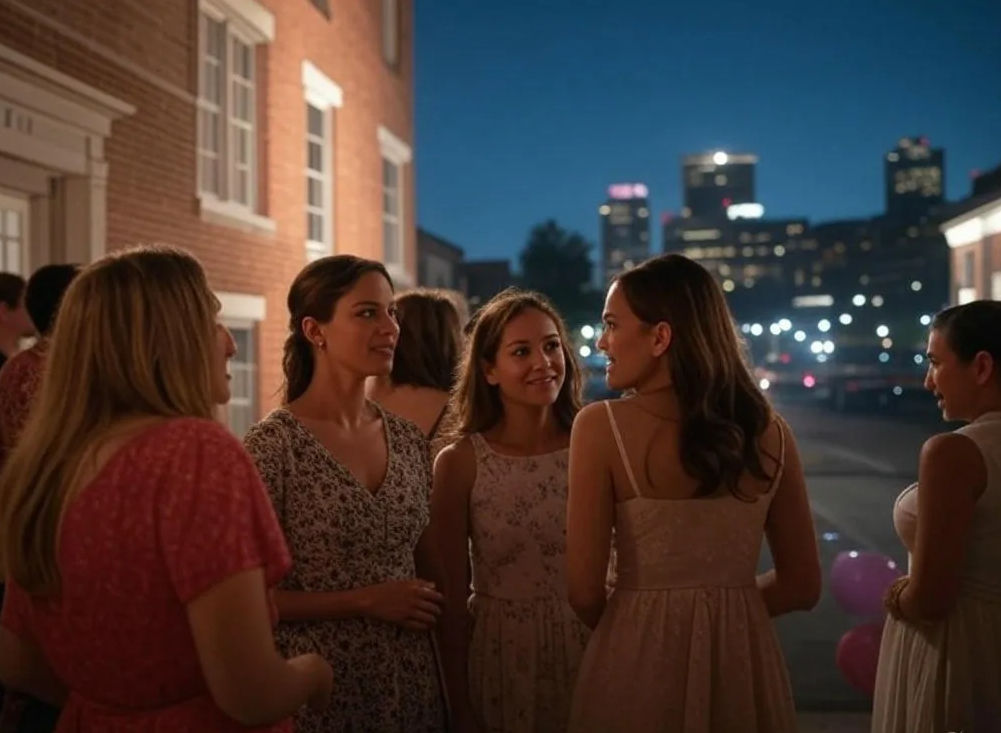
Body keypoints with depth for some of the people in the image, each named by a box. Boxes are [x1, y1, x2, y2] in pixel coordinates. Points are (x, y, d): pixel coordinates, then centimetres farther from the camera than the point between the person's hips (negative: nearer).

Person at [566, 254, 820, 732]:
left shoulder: (601, 426, -14)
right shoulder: (770, 432, -3)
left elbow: (585, 591, -13)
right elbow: (801, 585, 2)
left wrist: (639, 624, 6)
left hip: (638, 662, -3)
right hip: (744, 660, 4)